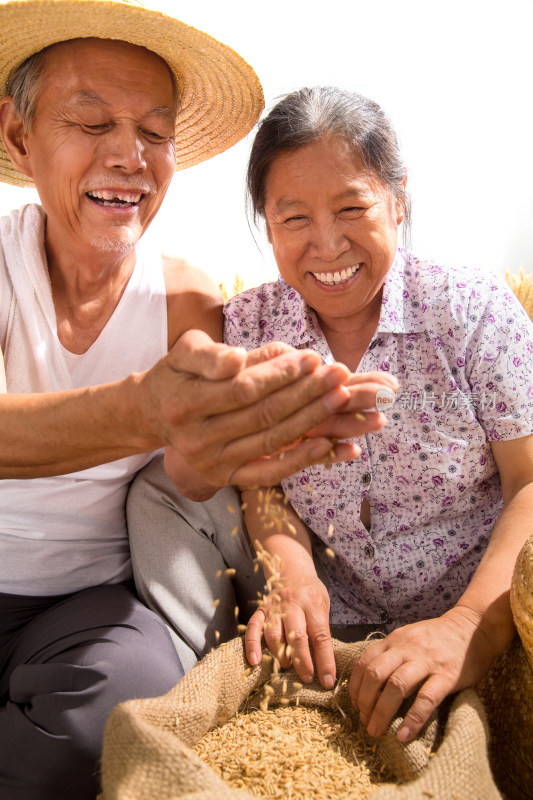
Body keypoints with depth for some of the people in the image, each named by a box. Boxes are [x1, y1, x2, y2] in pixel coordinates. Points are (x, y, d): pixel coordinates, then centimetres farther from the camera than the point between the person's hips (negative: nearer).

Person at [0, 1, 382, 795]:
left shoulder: (186, 300, -3)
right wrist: (138, 412, -48)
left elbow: (180, 485, -9)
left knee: (136, 696, -28)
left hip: (92, 593, 2)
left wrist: (208, 454, -33)